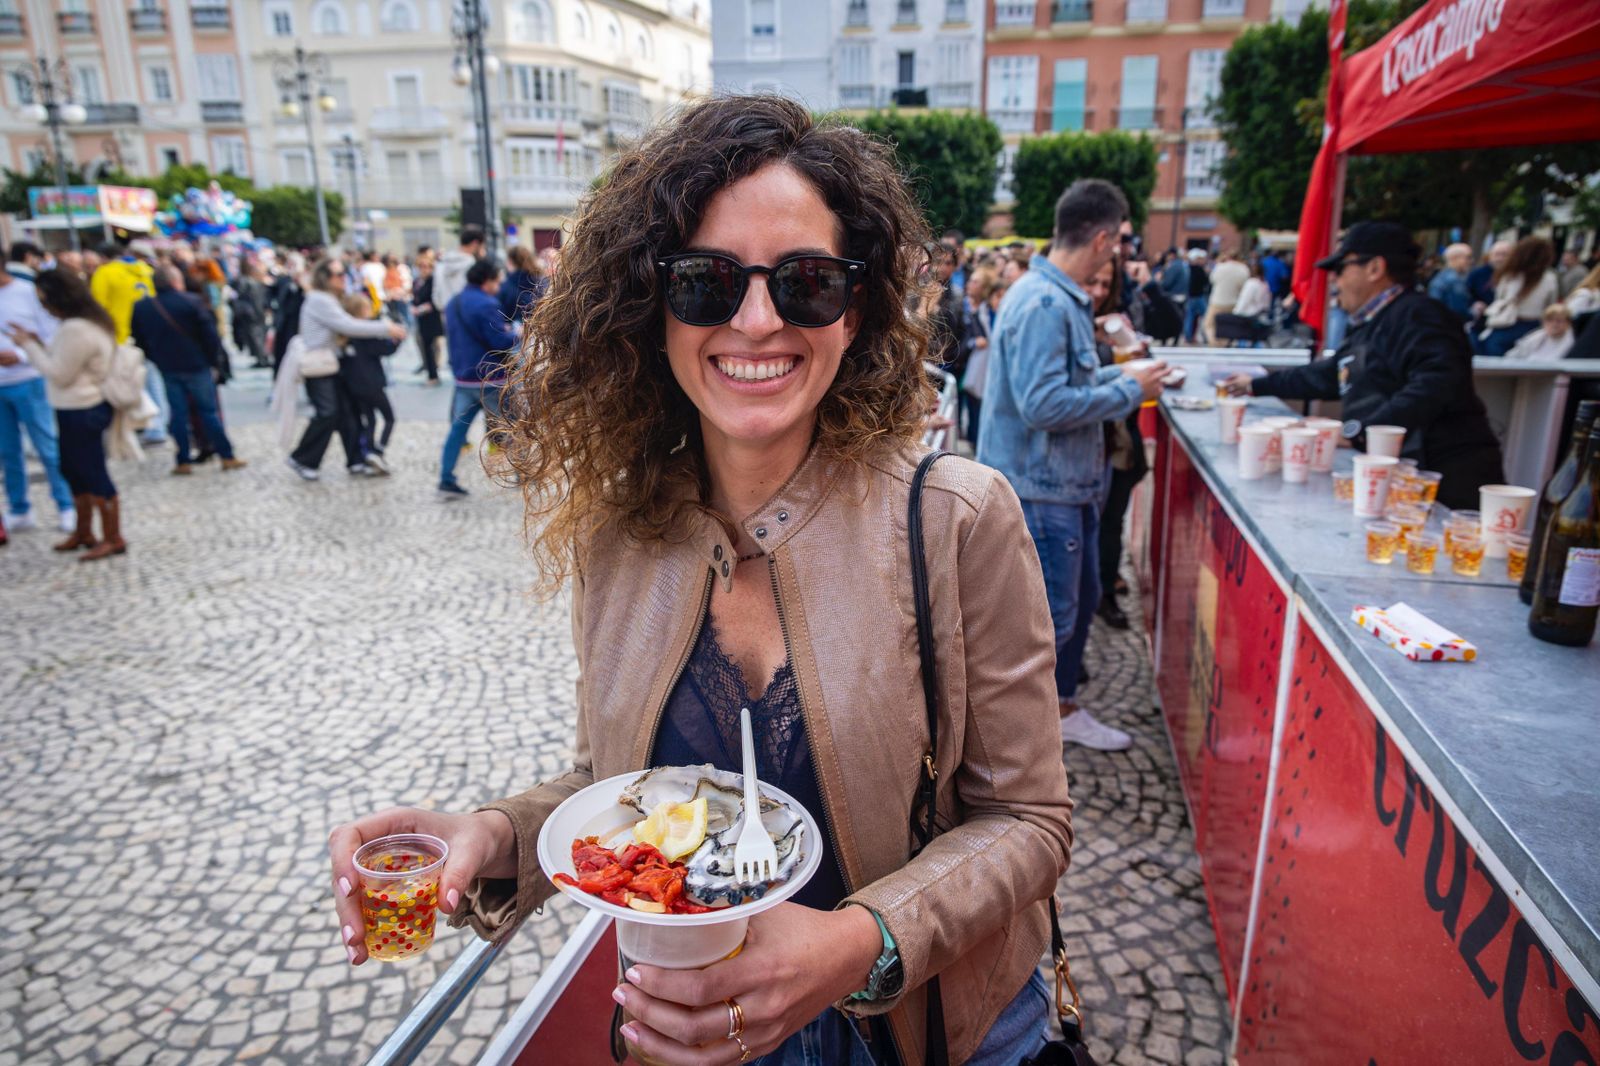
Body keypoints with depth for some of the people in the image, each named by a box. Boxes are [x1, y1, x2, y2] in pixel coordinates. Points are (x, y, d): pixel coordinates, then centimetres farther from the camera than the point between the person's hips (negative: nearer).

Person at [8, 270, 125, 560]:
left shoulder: (75, 330, -22)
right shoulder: (91, 321, 10)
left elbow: (59, 374, -17)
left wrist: (29, 345, -9)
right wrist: (38, 344, 8)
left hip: (80, 413, -11)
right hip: (81, 408, 11)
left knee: (93, 474, -1)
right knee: (74, 470, 19)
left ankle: (113, 539, 9)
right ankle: (83, 532, 31)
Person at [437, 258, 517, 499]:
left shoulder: (453, 304, 11)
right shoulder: (486, 305, -17)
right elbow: (502, 342, -21)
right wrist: (514, 333, 1)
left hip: (464, 377, 7)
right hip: (490, 379, -7)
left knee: (458, 428, 7)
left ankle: (446, 481, 4)